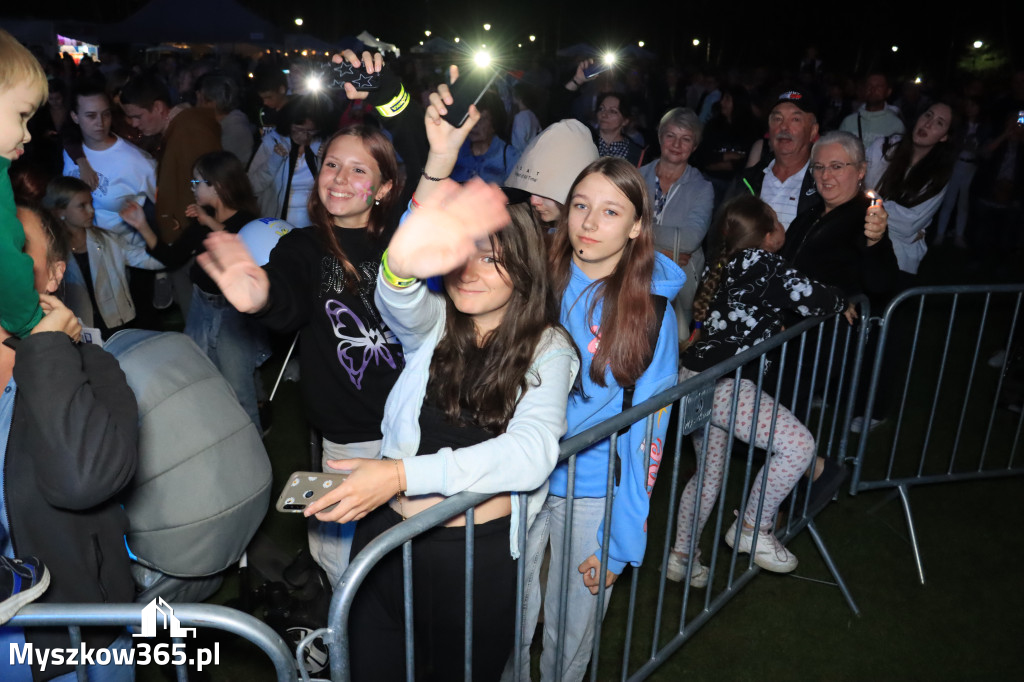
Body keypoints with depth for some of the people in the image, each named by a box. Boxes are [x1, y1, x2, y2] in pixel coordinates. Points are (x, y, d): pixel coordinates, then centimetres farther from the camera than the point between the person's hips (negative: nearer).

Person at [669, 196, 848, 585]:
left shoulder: (726, 265, 16)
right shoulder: (760, 261, -9)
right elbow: (813, 300, -10)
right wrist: (843, 301, 9)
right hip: (721, 382, -10)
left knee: (710, 471, 21)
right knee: (798, 444, -10)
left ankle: (681, 556, 30)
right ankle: (753, 529, 4)